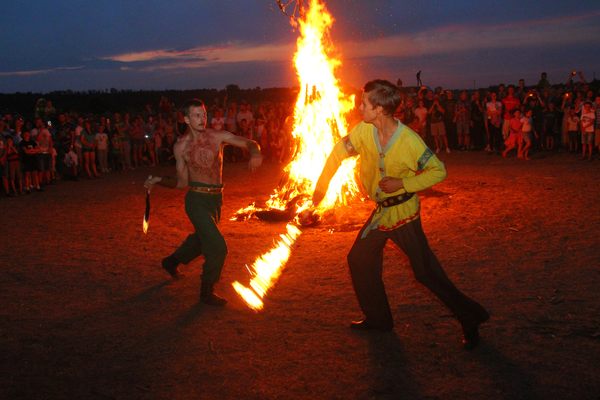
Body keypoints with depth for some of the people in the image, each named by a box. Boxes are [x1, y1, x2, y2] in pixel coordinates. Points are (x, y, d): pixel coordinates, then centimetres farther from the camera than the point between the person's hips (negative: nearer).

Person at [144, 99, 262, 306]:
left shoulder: (218, 136, -4)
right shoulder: (181, 147, -6)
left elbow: (250, 143, -6)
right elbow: (182, 182, 2)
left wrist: (255, 154, -28)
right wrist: (159, 180, -13)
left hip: (216, 199, 4)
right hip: (197, 200, -4)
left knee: (201, 239, 26)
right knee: (218, 247, -13)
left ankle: (171, 261, 55)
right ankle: (207, 293, 7)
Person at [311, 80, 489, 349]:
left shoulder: (409, 141, -25)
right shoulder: (363, 131, -10)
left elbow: (438, 171, -16)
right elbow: (339, 153, 6)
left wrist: (403, 183, -25)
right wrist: (322, 185, 9)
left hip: (403, 212, -7)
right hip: (381, 210, 7)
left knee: (426, 271, -5)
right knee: (359, 259, 13)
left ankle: (470, 319, 11)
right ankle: (377, 318, 28)